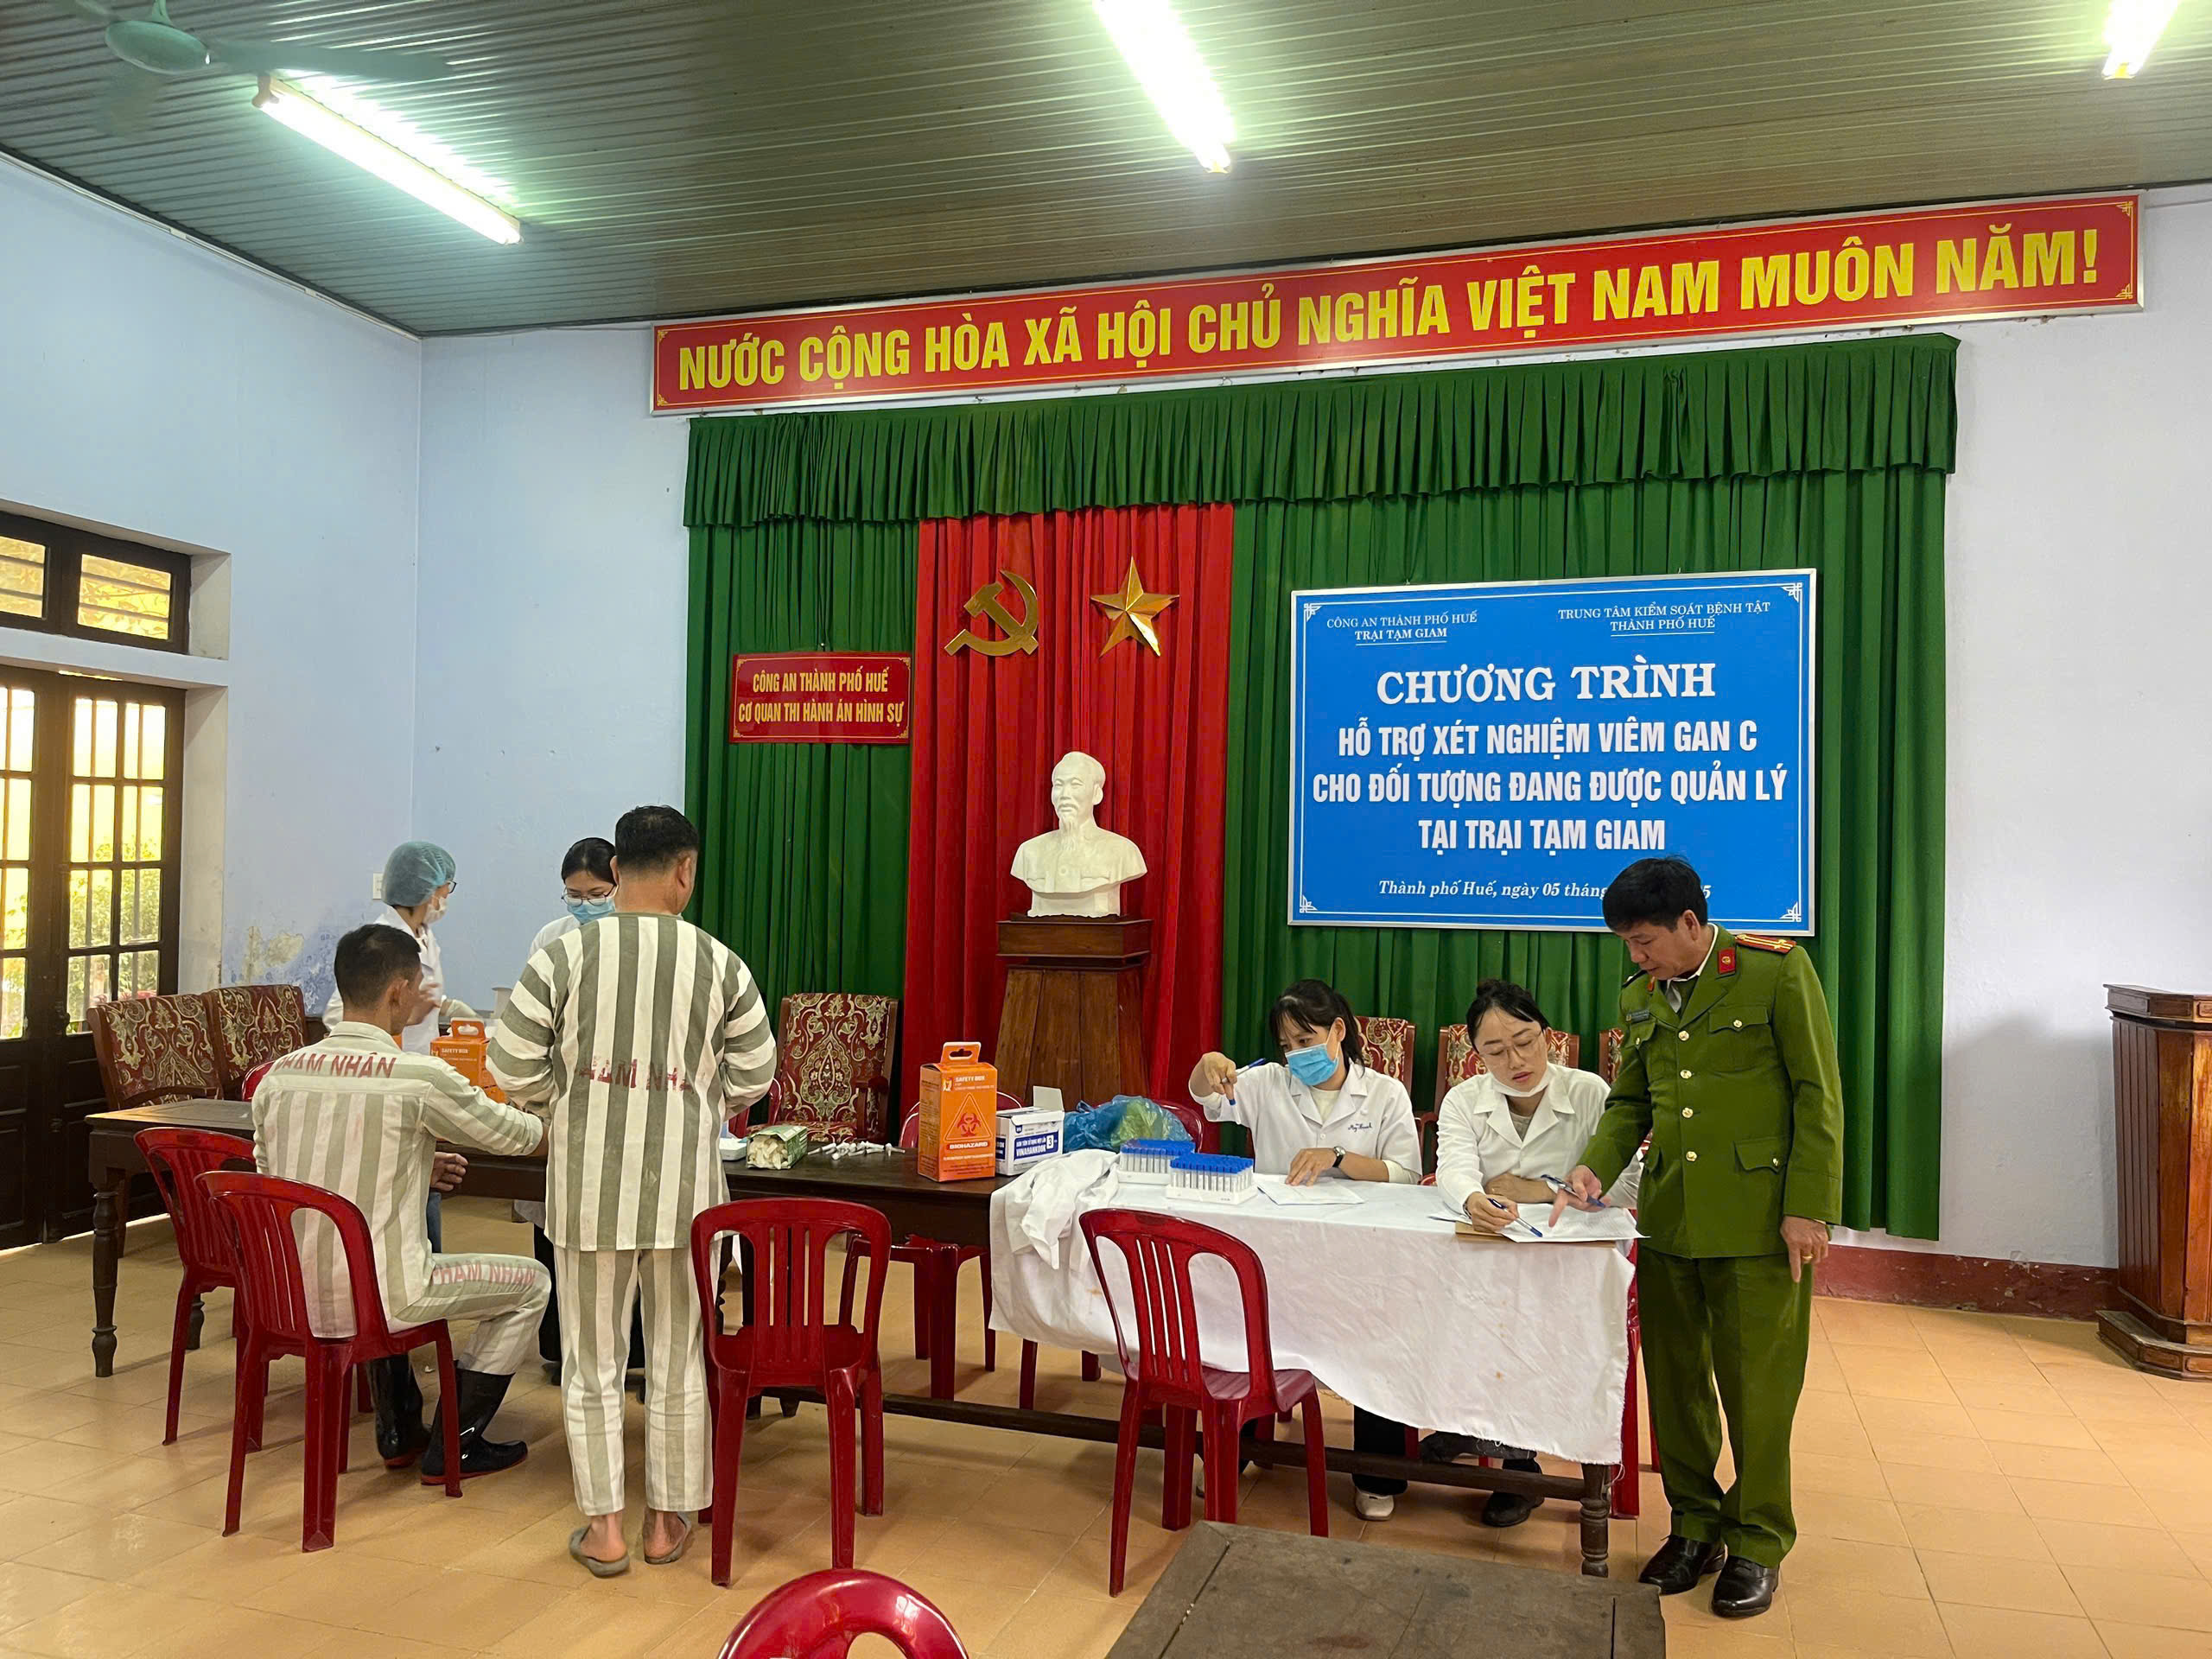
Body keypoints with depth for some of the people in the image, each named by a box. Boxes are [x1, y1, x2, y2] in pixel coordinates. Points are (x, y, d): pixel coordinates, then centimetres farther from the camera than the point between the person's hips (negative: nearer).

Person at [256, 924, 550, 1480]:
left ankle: (399, 1433, 40)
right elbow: (509, 1135, -1)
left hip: (289, 1297, 7)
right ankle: (453, 1445, 19)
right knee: (530, 1282, 12)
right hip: (372, 1300, -7)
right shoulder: (419, 1078, -17)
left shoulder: (279, 1075, 1)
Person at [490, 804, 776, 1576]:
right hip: (684, 1185, 0)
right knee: (678, 1357, 14)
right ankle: (668, 1519, 26)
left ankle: (604, 1525, 21)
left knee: (593, 1358, 14)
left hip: (589, 1183, 0)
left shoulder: (563, 956, -6)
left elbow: (514, 1069, -5)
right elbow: (753, 1079, 0)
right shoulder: (720, 965, -5)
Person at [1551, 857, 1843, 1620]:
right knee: (1675, 1379, 12)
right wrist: (1596, 1164, 0)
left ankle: (1757, 1544, 22)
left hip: (1759, 1220, -5)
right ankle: (1695, 1528, 29)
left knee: (1757, 1386, 4)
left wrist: (1808, 1207, -13)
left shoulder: (1776, 972, -7)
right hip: (1669, 1216, 6)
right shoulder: (1638, 997, 11)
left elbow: (1817, 1095, -8)